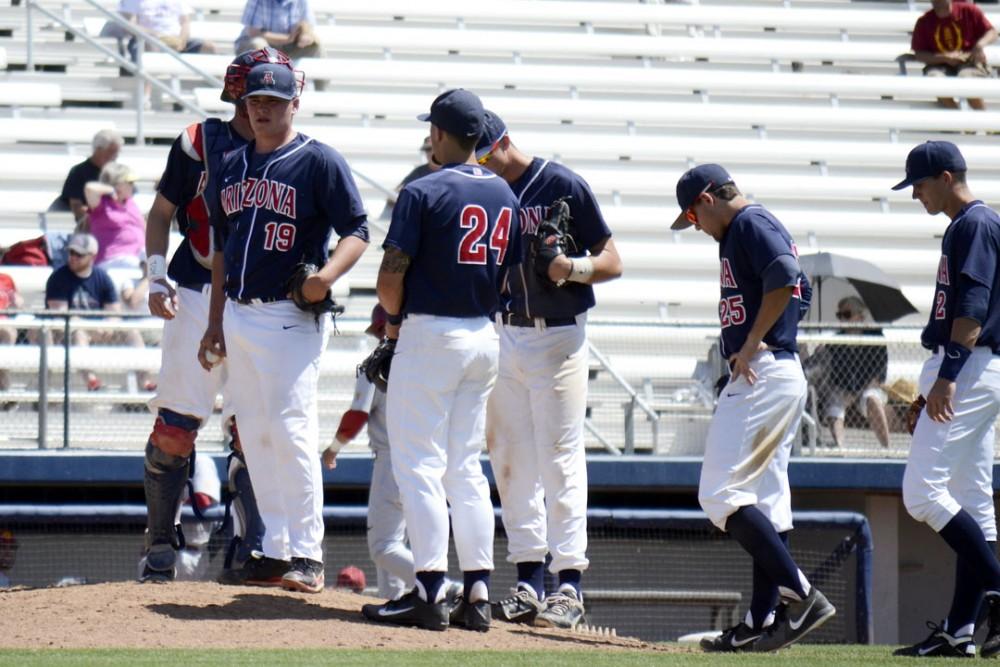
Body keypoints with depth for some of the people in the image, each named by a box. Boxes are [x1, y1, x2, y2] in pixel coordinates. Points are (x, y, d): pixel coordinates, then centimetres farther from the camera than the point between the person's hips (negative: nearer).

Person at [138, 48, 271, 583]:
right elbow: (160, 215, 7)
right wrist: (157, 278, -5)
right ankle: (159, 543, 5)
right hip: (198, 293, -2)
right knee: (175, 426, -5)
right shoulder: (199, 143, 1)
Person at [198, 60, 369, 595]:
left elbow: (357, 231, -9)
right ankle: (276, 549, 15)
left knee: (291, 431, -12)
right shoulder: (232, 166, 15)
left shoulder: (319, 162, -6)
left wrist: (326, 274, -28)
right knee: (254, 435, 9)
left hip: (290, 319, -7)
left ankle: (307, 555, -10)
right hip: (238, 316, 7)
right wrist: (214, 323, 18)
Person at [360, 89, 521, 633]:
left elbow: (392, 273, -15)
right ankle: (478, 592, 7)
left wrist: (393, 318, 2)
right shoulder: (504, 195, 8)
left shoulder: (424, 192, -13)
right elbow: (512, 275, 11)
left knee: (418, 464, -4)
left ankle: (431, 592, -9)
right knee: (466, 467, 11)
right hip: (485, 338, 7)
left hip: (430, 336, -7)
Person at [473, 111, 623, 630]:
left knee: (560, 459, -8)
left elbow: (612, 262, -6)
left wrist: (574, 266, -26)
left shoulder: (564, 187, -8)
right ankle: (528, 582, 12)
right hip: (501, 337, 6)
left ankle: (569, 584, -8)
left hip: (558, 339, -6)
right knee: (510, 460, 7)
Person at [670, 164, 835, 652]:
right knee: (766, 499, 10)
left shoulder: (750, 224, -9)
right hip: (782, 378, 11)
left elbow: (784, 278, -26)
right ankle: (762, 621, 12)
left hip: (761, 375, -11)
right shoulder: (742, 230, 20)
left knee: (720, 494, -12)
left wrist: (752, 344, -19)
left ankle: (802, 595, -18)